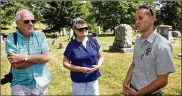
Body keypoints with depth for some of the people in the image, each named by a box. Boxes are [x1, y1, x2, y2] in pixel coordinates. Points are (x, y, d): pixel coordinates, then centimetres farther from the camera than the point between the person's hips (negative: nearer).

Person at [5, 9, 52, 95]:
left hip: (41, 83, 3)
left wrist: (24, 57, -19)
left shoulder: (40, 36, -1)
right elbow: (16, 64, -18)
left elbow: (46, 57, -12)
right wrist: (39, 58, -14)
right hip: (20, 85, -3)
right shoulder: (11, 38, -9)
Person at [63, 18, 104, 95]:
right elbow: (65, 63, -8)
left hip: (93, 79, 3)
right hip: (78, 81, -2)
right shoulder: (71, 45, -9)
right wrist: (80, 69, -20)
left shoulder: (93, 41, -2)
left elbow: (101, 56, 7)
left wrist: (98, 65, -14)